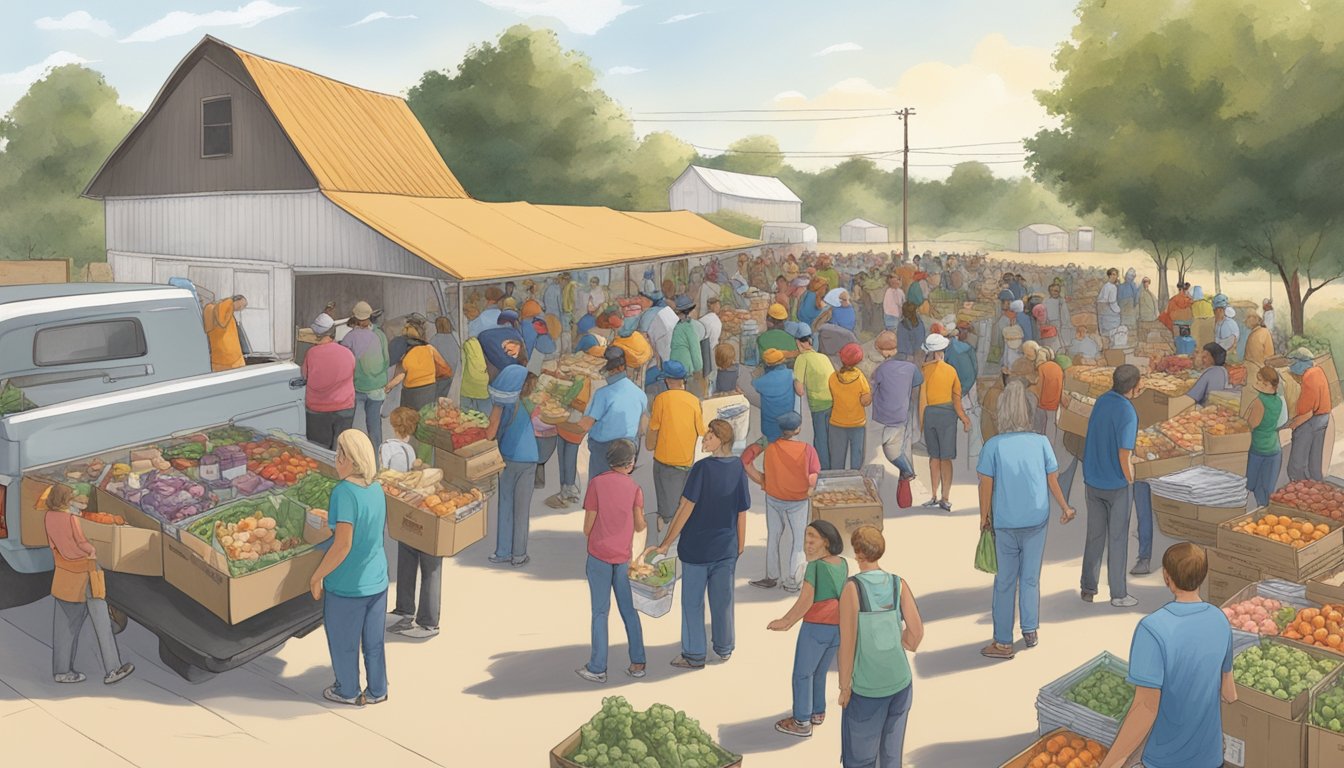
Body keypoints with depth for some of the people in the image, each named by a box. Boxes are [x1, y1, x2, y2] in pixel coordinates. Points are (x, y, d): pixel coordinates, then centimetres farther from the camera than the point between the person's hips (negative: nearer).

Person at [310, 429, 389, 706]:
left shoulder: (344, 492, -23)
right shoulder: (376, 489, -1)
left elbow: (343, 545, -25)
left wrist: (317, 577, -12)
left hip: (347, 587, -6)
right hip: (377, 581, 6)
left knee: (343, 644, 16)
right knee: (373, 642, 20)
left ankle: (348, 692, 33)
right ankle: (377, 691, 33)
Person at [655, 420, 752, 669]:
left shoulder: (703, 468, -19)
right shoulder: (738, 467, -5)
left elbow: (686, 508, -19)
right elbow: (742, 512, 1)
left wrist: (666, 543, -13)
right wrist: (740, 546, 14)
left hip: (697, 547, -4)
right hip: (726, 548, 5)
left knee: (693, 601, 9)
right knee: (723, 599, 18)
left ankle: (694, 655, 17)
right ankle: (725, 647, 32)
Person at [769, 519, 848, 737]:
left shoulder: (815, 566, -16)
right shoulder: (842, 563, 5)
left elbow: (806, 600, -21)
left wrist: (785, 621, -9)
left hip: (816, 627, -7)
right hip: (838, 627, 7)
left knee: (802, 674, 10)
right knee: (819, 673, 23)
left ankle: (801, 722, 18)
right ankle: (817, 713, 34)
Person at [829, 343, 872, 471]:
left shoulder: (833, 377, -15)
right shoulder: (860, 378, -20)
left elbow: (831, 399, -5)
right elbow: (866, 402, -14)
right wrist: (871, 391, 2)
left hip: (837, 423, 1)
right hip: (858, 423, -1)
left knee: (837, 456, 16)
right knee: (857, 455, 15)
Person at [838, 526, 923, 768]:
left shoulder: (852, 588, -18)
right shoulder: (898, 584, -8)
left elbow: (847, 641, -17)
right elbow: (917, 632, -7)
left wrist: (844, 686, -7)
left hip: (866, 687, -4)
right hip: (900, 682, 4)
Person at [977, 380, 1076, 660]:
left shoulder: (993, 445, -12)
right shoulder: (1041, 442, -6)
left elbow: (986, 486, -9)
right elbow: (1053, 483, 1)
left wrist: (984, 517, 5)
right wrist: (1066, 509, 18)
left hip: (1005, 524, -2)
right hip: (1037, 521, 2)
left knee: (1005, 582, 8)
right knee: (1031, 579, 17)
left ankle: (1003, 642, 14)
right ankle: (1030, 632, 28)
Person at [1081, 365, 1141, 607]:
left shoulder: (1101, 401, -1)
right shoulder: (1128, 415, -23)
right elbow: (1124, 458, -23)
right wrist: (1130, 479, -7)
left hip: (1092, 482, 6)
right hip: (1116, 485, -6)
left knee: (1094, 536, 16)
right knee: (1117, 539, 7)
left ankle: (1088, 588, 21)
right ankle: (1118, 594, 17)